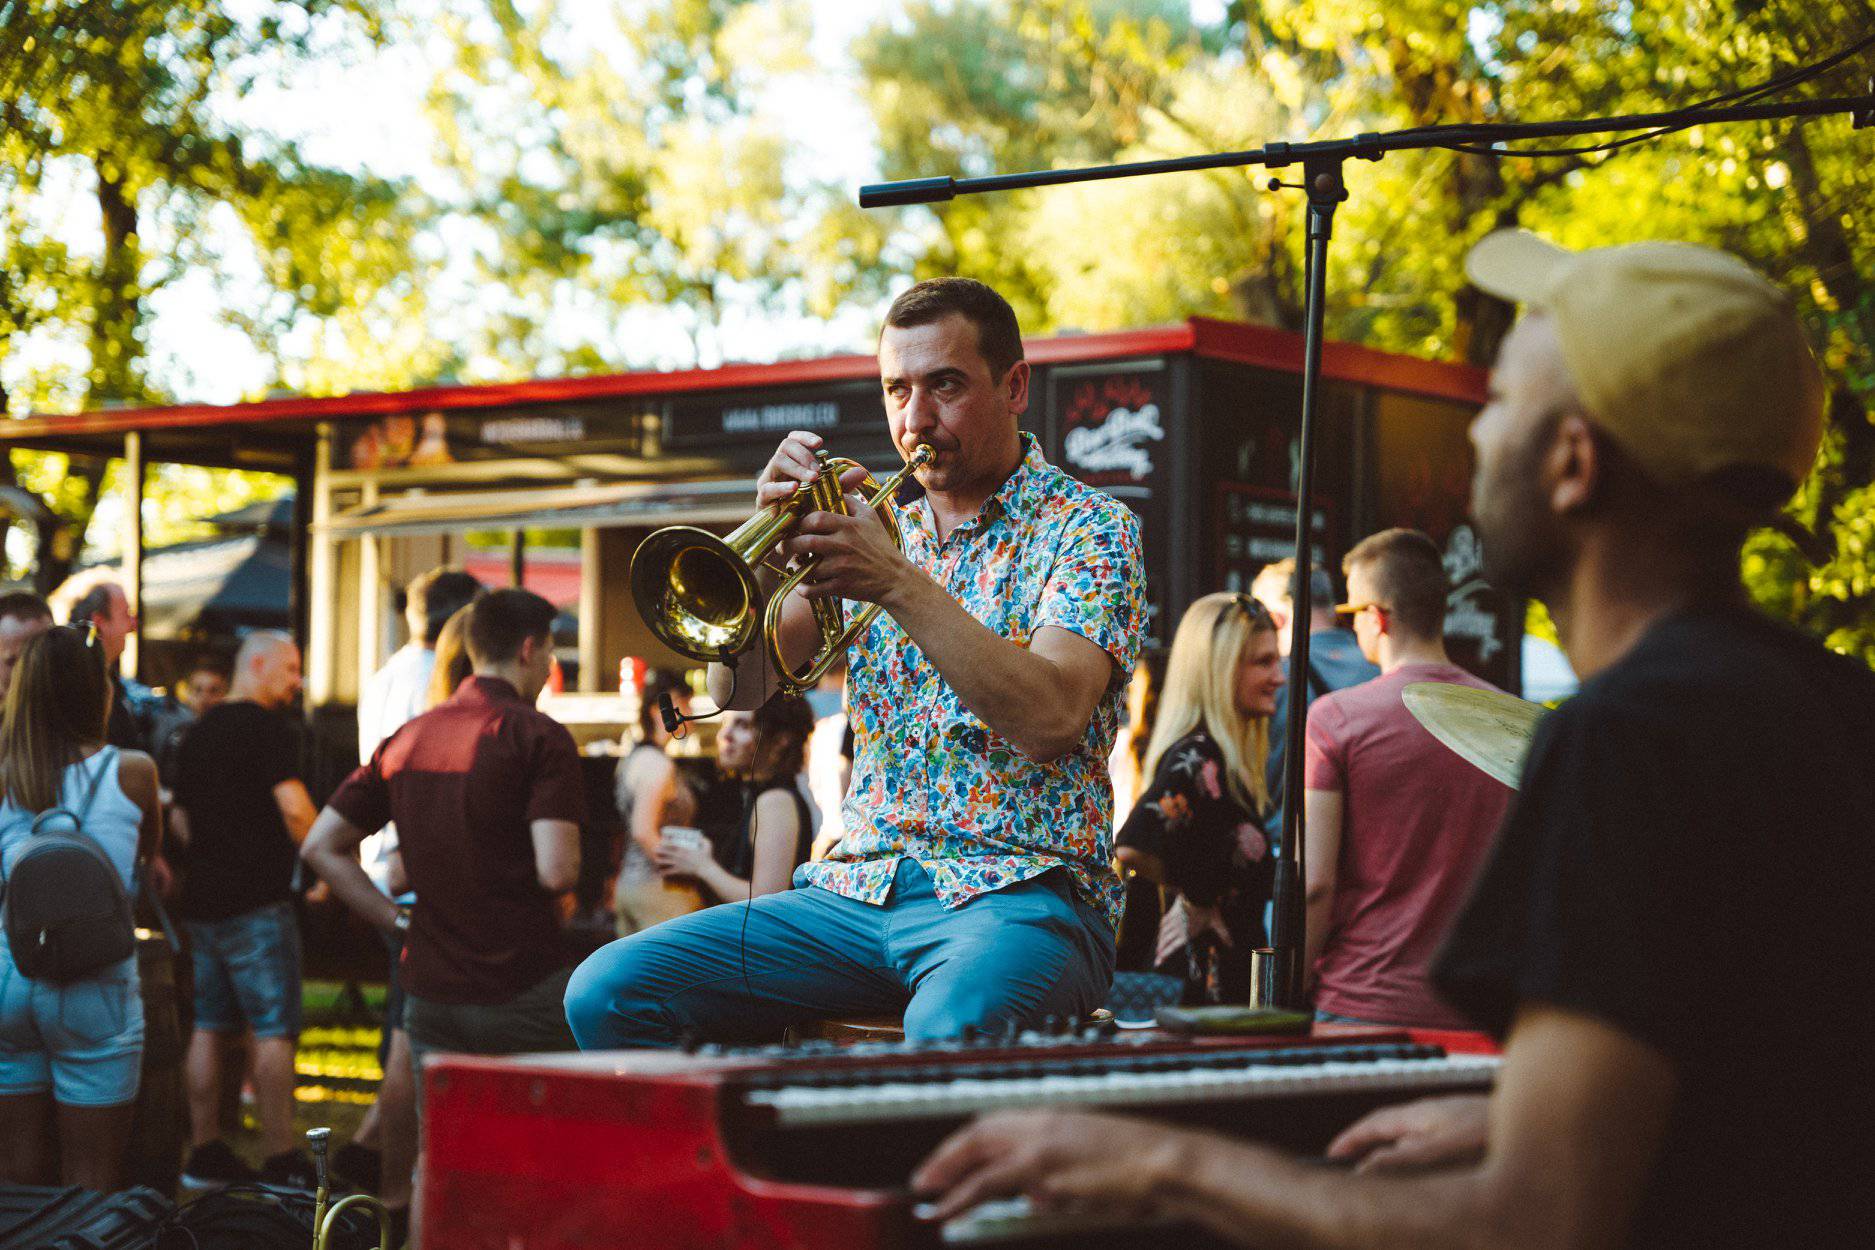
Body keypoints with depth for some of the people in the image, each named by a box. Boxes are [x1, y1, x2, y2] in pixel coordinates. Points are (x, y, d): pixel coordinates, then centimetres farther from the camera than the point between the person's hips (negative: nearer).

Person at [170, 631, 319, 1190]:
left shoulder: (196, 734, 16)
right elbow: (294, 810, -19)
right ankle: (280, 1159, -6)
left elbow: (178, 819, 22)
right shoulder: (268, 729, -10)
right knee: (274, 1029, -6)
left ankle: (205, 1152, 14)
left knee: (210, 1025, 12)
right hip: (257, 903, -8)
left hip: (201, 902, 8)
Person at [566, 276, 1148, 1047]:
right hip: (861, 888, 5)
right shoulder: (875, 530, 16)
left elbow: (1053, 718, -16)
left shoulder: (1089, 529, 2)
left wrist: (900, 585, -21)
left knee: (948, 1033, -41)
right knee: (608, 992, -14)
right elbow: (737, 688, 6)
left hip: (1019, 891, -5)